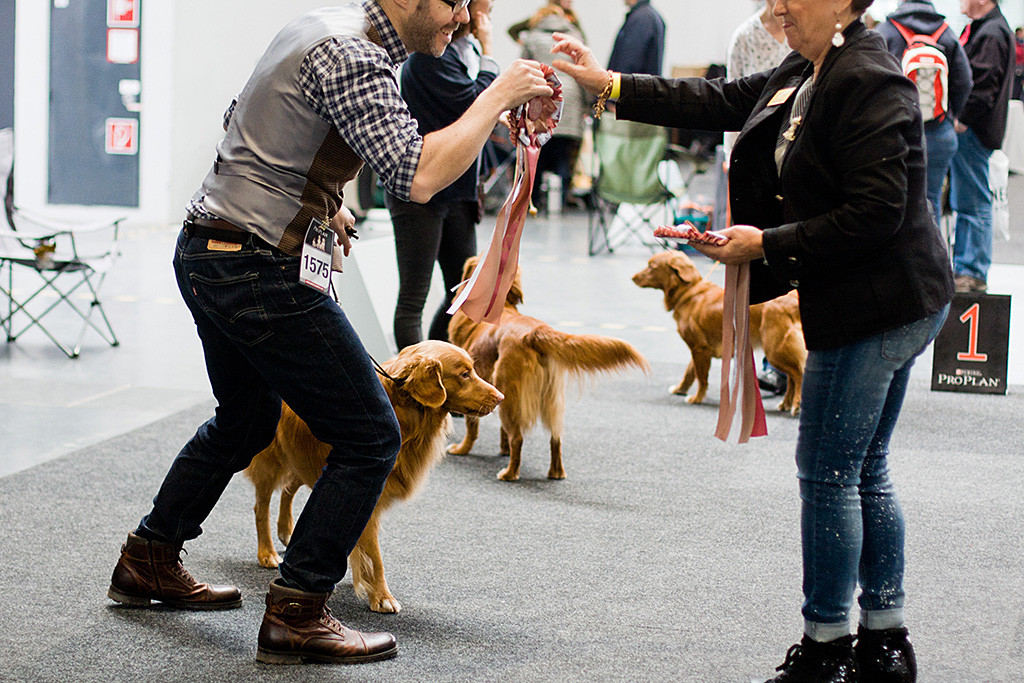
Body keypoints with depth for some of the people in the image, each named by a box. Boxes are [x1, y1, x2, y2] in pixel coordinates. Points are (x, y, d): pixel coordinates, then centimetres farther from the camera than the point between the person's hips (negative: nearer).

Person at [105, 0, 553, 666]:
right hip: (260, 272, -10)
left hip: (203, 254, 10)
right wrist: (498, 96, -20)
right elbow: (418, 176, -30)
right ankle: (296, 615, 1)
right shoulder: (352, 56, -19)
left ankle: (149, 561, 39)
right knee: (370, 437, -3)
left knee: (246, 420, 28)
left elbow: (253, 125, 27)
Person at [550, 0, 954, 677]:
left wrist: (768, 245, -15)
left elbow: (874, 214, -24)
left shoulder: (869, 82, -19)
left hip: (876, 306, -10)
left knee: (828, 474, -2)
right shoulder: (802, 77, 11)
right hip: (891, 304, 10)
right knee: (865, 472, 14)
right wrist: (608, 84, 14)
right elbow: (721, 102, 17)